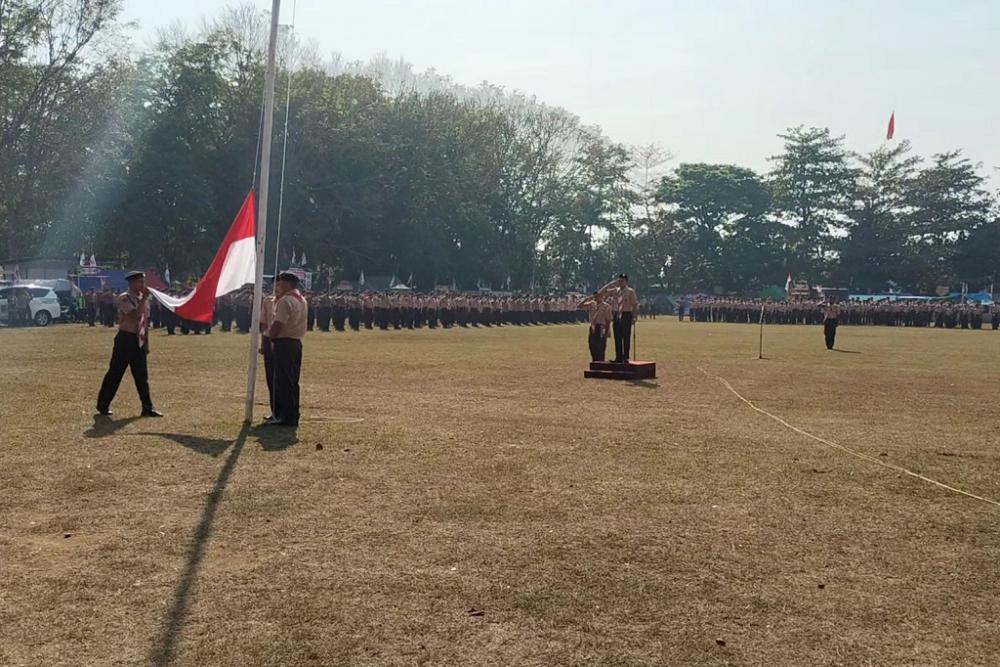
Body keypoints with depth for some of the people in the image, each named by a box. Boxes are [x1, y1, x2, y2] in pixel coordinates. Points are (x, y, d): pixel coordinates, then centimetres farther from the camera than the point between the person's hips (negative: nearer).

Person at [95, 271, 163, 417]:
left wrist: (146, 342, 15)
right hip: (126, 339, -6)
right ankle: (103, 405, 14)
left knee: (142, 376, 7)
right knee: (115, 373, 1)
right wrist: (144, 298, -22)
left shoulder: (143, 299, 11)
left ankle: (147, 408, 11)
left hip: (139, 341, 6)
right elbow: (136, 315, -26)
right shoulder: (124, 298, -11)